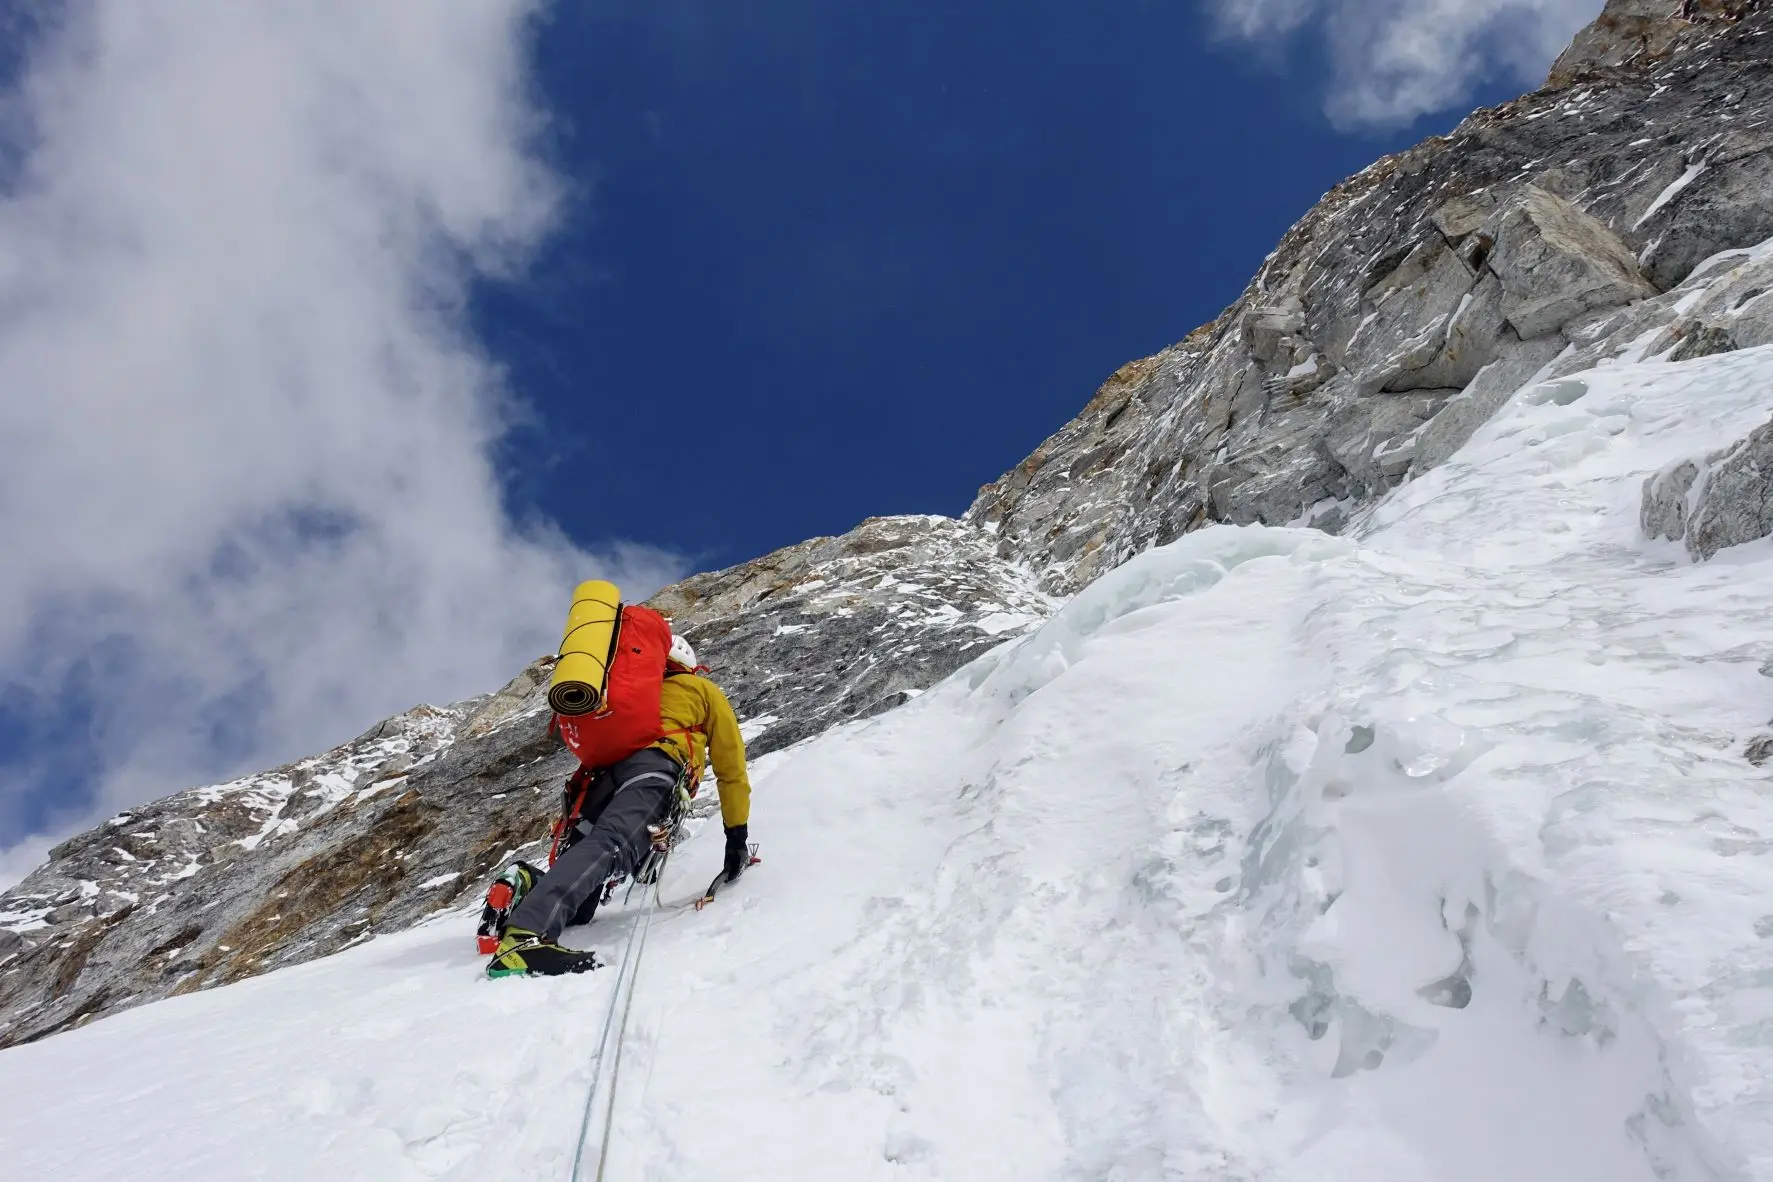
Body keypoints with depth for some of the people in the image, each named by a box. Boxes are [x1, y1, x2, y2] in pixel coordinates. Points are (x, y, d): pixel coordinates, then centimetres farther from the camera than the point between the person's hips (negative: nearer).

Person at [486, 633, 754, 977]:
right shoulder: (704, 690, 29)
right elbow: (731, 768, 24)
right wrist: (738, 836, 28)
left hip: (606, 771, 6)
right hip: (654, 768, -6)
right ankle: (525, 935, -52)